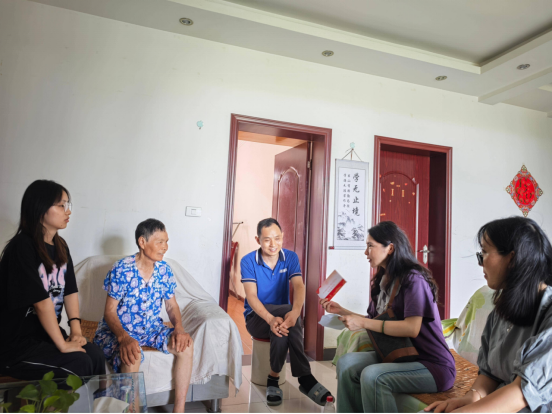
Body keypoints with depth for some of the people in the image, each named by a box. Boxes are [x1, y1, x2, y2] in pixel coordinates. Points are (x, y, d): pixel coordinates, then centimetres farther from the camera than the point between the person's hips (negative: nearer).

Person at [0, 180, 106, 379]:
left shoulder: (60, 246, 7)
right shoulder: (22, 247, -18)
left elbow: (70, 290, 6)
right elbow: (41, 302, -21)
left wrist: (75, 329, -5)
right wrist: (62, 345, -18)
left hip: (48, 332, 7)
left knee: (95, 355, -13)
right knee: (78, 364, -20)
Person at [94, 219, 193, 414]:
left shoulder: (164, 269, -3)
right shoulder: (122, 269, -17)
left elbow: (171, 305, 4)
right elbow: (110, 312, -15)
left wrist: (179, 327, -17)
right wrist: (124, 338, -34)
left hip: (152, 329, 5)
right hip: (119, 330, -4)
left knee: (186, 345, -18)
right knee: (132, 357, -36)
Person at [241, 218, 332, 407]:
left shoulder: (290, 257, -4)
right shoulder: (248, 261, -10)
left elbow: (299, 287, -19)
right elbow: (251, 296, -20)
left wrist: (295, 311, -43)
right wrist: (271, 319, -40)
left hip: (282, 315, 2)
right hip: (256, 318, -2)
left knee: (283, 326, -36)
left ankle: (274, 378, -20)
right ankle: (305, 378, -24)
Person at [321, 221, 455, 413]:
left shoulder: (413, 279, -17)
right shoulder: (383, 280, 7)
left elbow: (412, 328, -27)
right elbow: (374, 320, 12)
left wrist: (363, 323, -25)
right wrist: (341, 311, 6)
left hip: (433, 365, -7)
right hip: (401, 355, 7)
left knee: (372, 375, -29)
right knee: (347, 362, -12)